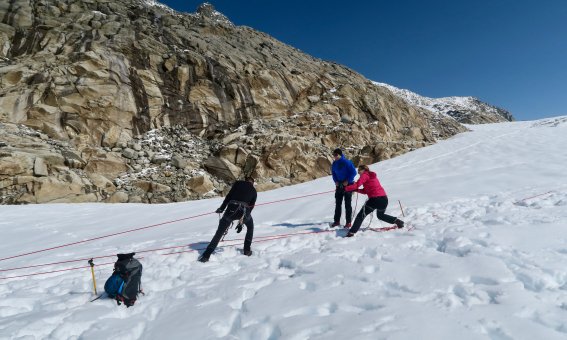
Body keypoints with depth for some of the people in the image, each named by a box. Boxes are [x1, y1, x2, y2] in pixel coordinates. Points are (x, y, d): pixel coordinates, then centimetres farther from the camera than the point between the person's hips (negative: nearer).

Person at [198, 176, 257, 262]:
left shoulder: (238, 183, 20)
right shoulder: (254, 191, 24)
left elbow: (228, 196, 9)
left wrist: (222, 208, 11)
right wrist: (241, 222, 25)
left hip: (231, 209, 0)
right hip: (244, 211, 1)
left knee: (219, 233, 9)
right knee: (250, 227, 33)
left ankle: (206, 255, 5)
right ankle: (247, 250, 30)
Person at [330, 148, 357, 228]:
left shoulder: (347, 162, -15)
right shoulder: (334, 164, 4)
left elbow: (354, 172, -14)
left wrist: (348, 181, -17)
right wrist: (336, 181, 2)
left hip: (348, 185, -6)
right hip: (339, 185, 6)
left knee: (348, 204, -2)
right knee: (338, 204, 9)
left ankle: (348, 222, 5)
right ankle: (336, 220, 18)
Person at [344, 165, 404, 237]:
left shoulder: (365, 175, -1)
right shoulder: (372, 176, 25)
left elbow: (356, 185, -15)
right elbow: (365, 191, 21)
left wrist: (346, 188, -6)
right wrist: (356, 190, 10)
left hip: (375, 199, -8)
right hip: (384, 199, 8)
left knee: (361, 215, -4)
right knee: (380, 215, 33)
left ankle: (351, 232, -11)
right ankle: (398, 221, 27)